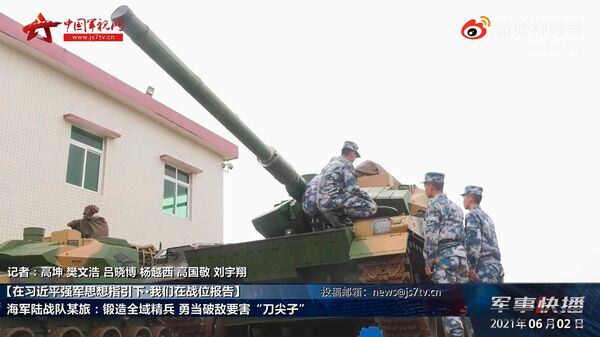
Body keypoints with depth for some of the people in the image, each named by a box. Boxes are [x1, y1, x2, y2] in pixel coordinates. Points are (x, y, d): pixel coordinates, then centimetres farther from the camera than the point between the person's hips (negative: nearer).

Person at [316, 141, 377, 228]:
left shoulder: (330, 164, 23)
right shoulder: (346, 164, -4)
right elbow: (353, 188, -13)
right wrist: (369, 199, -2)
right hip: (334, 202, -9)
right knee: (371, 207, -14)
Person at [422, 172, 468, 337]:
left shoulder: (435, 205, -7)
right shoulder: (455, 206, 20)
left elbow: (431, 237, -15)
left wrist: (428, 262, -9)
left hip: (444, 256, -9)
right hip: (460, 254, 9)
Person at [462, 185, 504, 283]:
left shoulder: (472, 215, -4)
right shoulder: (486, 216, 24)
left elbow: (473, 240, -17)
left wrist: (471, 266, -14)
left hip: (484, 268, -9)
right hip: (496, 266, 9)